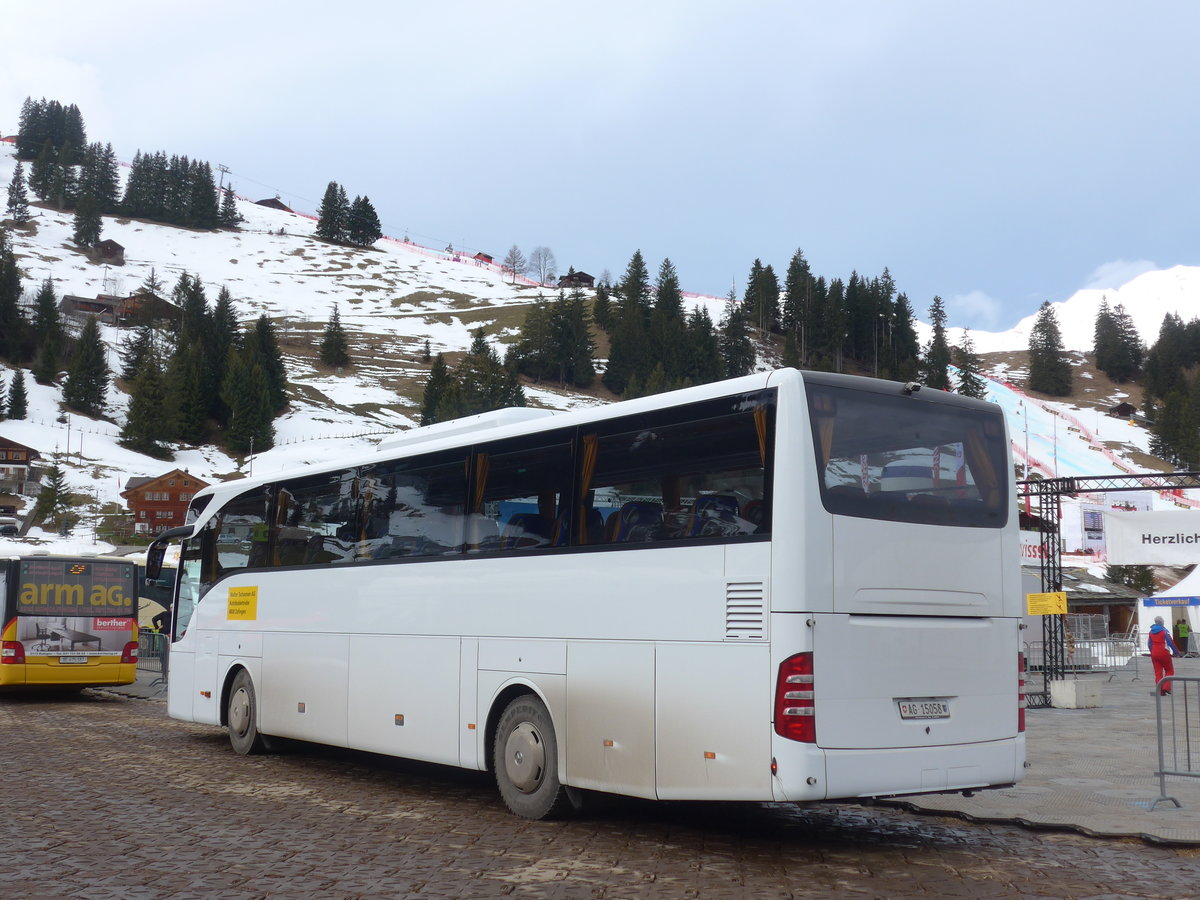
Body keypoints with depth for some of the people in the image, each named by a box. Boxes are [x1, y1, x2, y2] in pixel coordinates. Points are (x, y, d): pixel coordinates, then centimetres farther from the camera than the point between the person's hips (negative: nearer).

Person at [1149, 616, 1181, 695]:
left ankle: (1160, 690, 3)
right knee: (1169, 671, 7)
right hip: (1164, 654, -5)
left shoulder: (1151, 632, 9)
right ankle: (1166, 687, -5)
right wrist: (1176, 652, -1)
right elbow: (1171, 642, -9)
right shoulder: (1164, 631, -8)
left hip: (1154, 655, 5)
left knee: (1158, 672, 7)